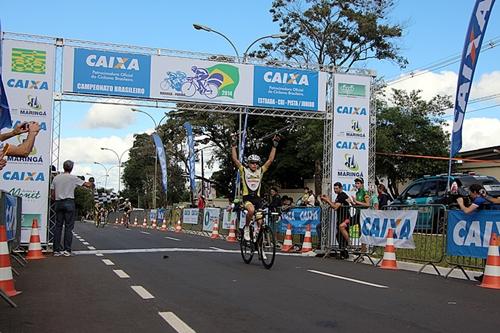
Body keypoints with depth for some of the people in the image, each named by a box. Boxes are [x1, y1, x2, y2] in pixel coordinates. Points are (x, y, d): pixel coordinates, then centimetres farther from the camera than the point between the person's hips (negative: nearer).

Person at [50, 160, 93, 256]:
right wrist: (90, 184, 19)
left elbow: (52, 193, 10)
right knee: (69, 227, -2)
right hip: (69, 203, -5)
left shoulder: (56, 178, 9)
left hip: (58, 203, 5)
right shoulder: (73, 178, -5)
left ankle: (57, 249, 7)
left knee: (58, 226, 8)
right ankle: (67, 250, -4)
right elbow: (87, 185, -3)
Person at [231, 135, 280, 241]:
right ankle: (246, 228, -12)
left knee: (260, 222, -3)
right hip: (247, 197, -4)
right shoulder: (244, 171, 3)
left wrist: (274, 145, 3)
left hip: (257, 197, 4)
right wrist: (234, 145, -7)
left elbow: (270, 160, 7)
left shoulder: (260, 171, 10)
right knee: (251, 210, -35)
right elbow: (235, 159, -5)